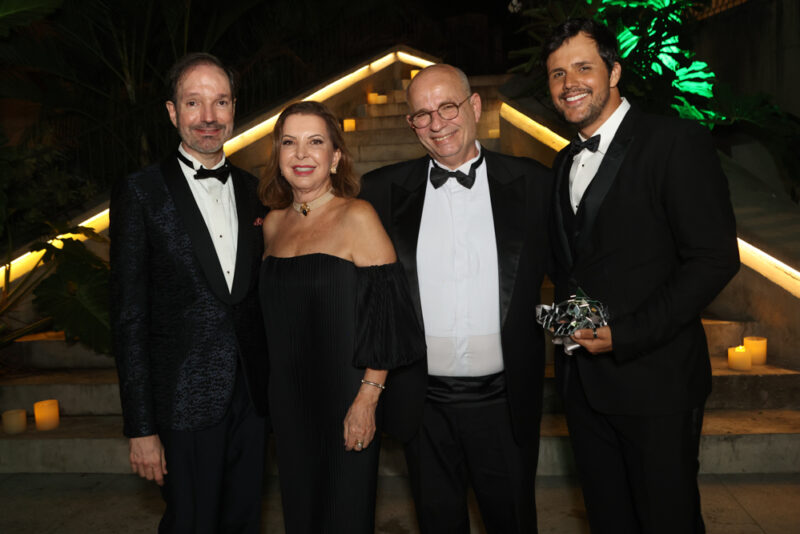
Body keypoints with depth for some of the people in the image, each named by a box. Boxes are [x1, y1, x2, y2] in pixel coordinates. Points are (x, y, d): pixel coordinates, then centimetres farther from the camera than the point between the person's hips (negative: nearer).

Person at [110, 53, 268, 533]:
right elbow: (129, 317, -8)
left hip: (252, 394, 4)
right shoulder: (140, 193, -6)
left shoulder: (253, 190, 8)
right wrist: (141, 427, -9)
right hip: (186, 401, -4)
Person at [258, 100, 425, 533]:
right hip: (287, 399, 6)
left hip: (344, 399, -5)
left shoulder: (357, 217, -12)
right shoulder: (272, 223, 6)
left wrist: (367, 400, -18)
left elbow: (386, 316, -15)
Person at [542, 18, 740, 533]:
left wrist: (624, 334, -19)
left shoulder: (677, 141, -9)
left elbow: (715, 258, -16)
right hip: (583, 378, 6)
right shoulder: (566, 162, 13)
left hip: (654, 379, -6)